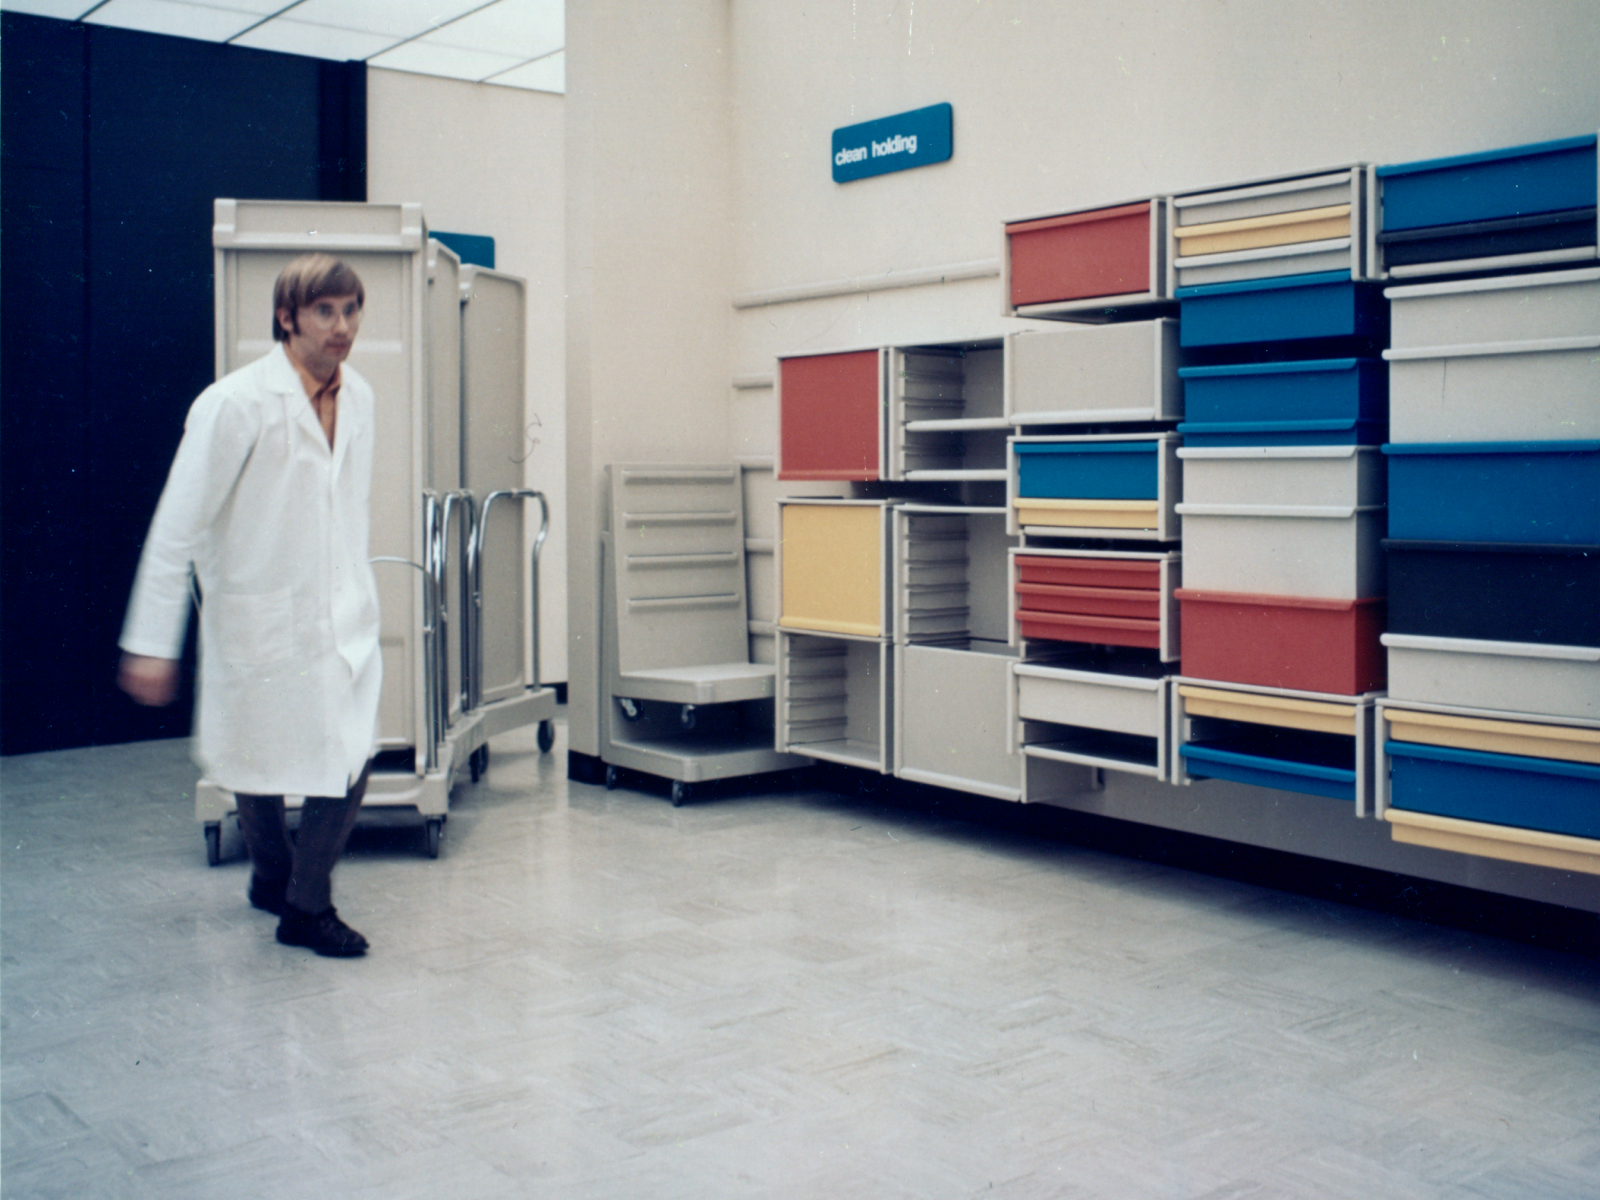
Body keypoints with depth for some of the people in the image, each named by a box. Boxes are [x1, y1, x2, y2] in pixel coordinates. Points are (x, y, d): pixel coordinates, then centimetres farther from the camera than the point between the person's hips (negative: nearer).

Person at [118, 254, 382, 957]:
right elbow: (178, 526, -13)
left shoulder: (358, 397, 4)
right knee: (258, 766, 10)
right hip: (261, 619, -5)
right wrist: (152, 643, -12)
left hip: (344, 620, 5)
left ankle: (306, 907, 17)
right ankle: (272, 877, 37)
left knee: (351, 761, -2)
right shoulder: (236, 405, -15)